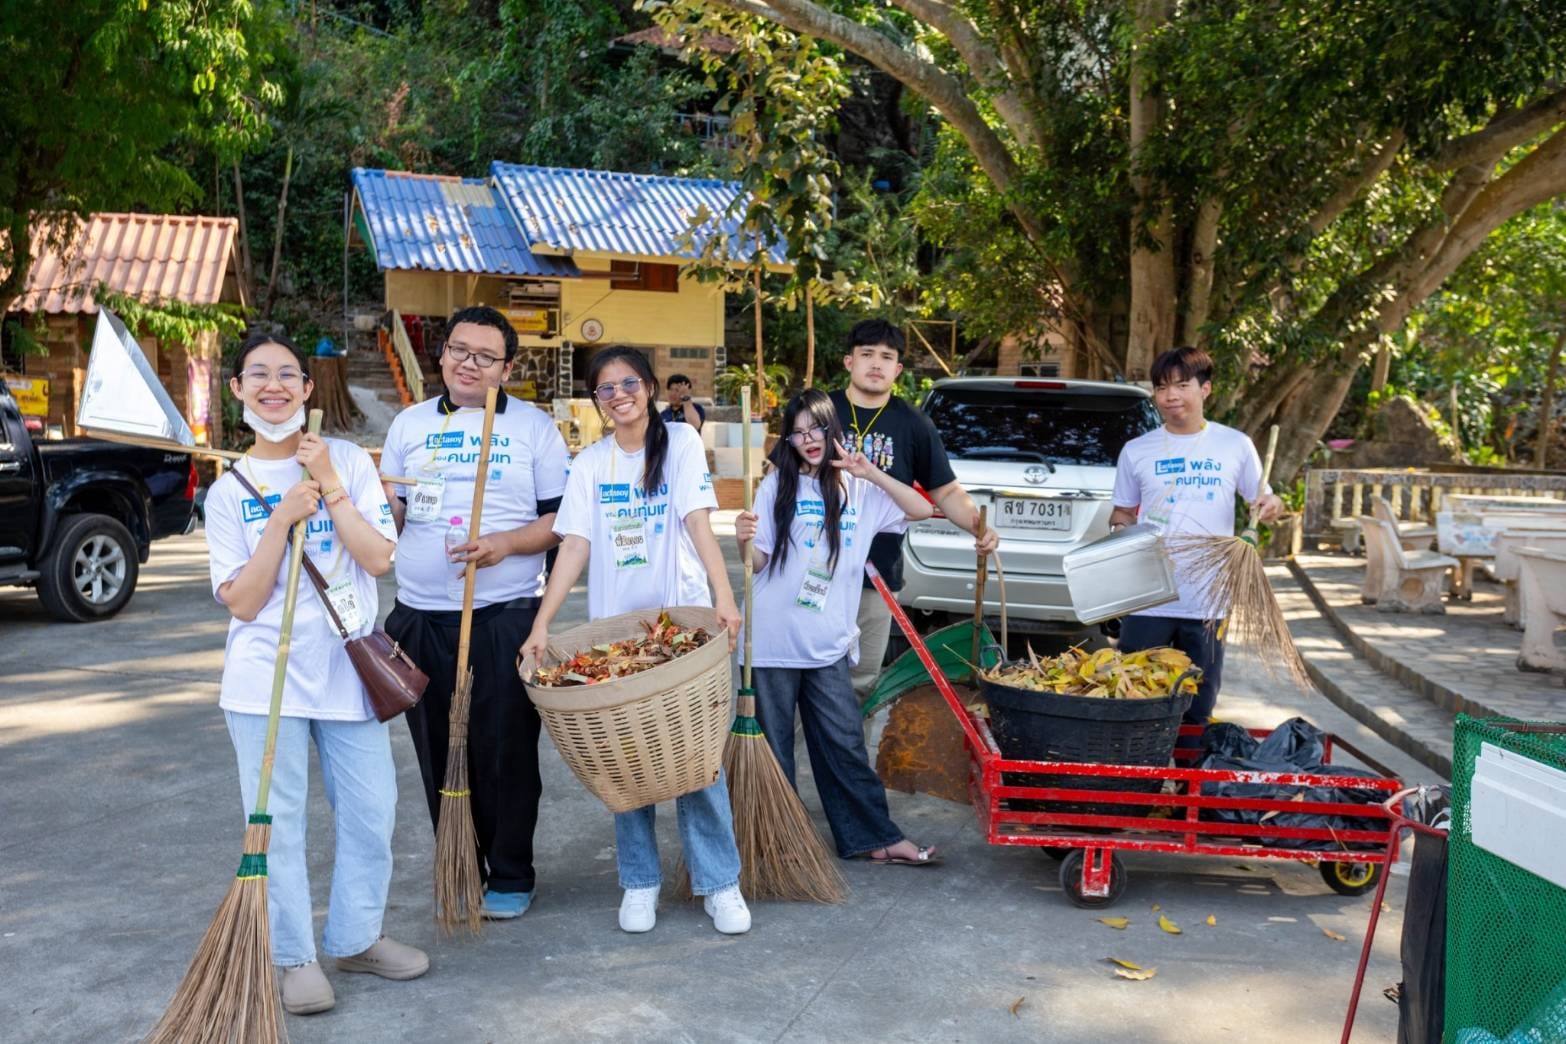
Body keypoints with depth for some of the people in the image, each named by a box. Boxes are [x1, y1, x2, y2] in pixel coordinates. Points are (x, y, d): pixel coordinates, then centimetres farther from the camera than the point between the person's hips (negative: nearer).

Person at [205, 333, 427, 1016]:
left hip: (347, 668, 1)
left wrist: (329, 487, -13)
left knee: (371, 811, 7)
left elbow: (379, 559, -8)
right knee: (277, 820, 3)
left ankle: (356, 938, 27)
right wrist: (282, 520, -15)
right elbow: (242, 602, -6)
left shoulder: (349, 461, 2)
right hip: (266, 675, -1)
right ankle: (294, 957, 19)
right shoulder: (228, 490, 2)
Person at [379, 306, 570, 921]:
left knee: (506, 750, 1)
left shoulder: (534, 427, 2)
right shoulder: (410, 425, 12)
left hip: (505, 616, -3)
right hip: (420, 616, 4)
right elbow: (389, 515, 17)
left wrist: (506, 544, -17)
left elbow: (561, 519, -1)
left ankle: (510, 877, 17)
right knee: (438, 752, 9)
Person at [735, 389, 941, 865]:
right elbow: (760, 562, -1)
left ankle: (876, 838, 13)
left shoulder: (857, 490, 7)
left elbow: (921, 510, 1)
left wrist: (872, 474, -10)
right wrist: (744, 541, -24)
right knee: (772, 748, 7)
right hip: (772, 641, -2)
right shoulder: (777, 485, 0)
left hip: (827, 644, 2)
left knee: (845, 746, 6)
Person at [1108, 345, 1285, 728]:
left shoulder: (1235, 445, 3)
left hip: (1209, 600, 0)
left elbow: (1262, 501, 11)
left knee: (1198, 711, 10)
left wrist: (1271, 506, -12)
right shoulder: (1136, 451, 4)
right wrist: (1119, 530, -10)